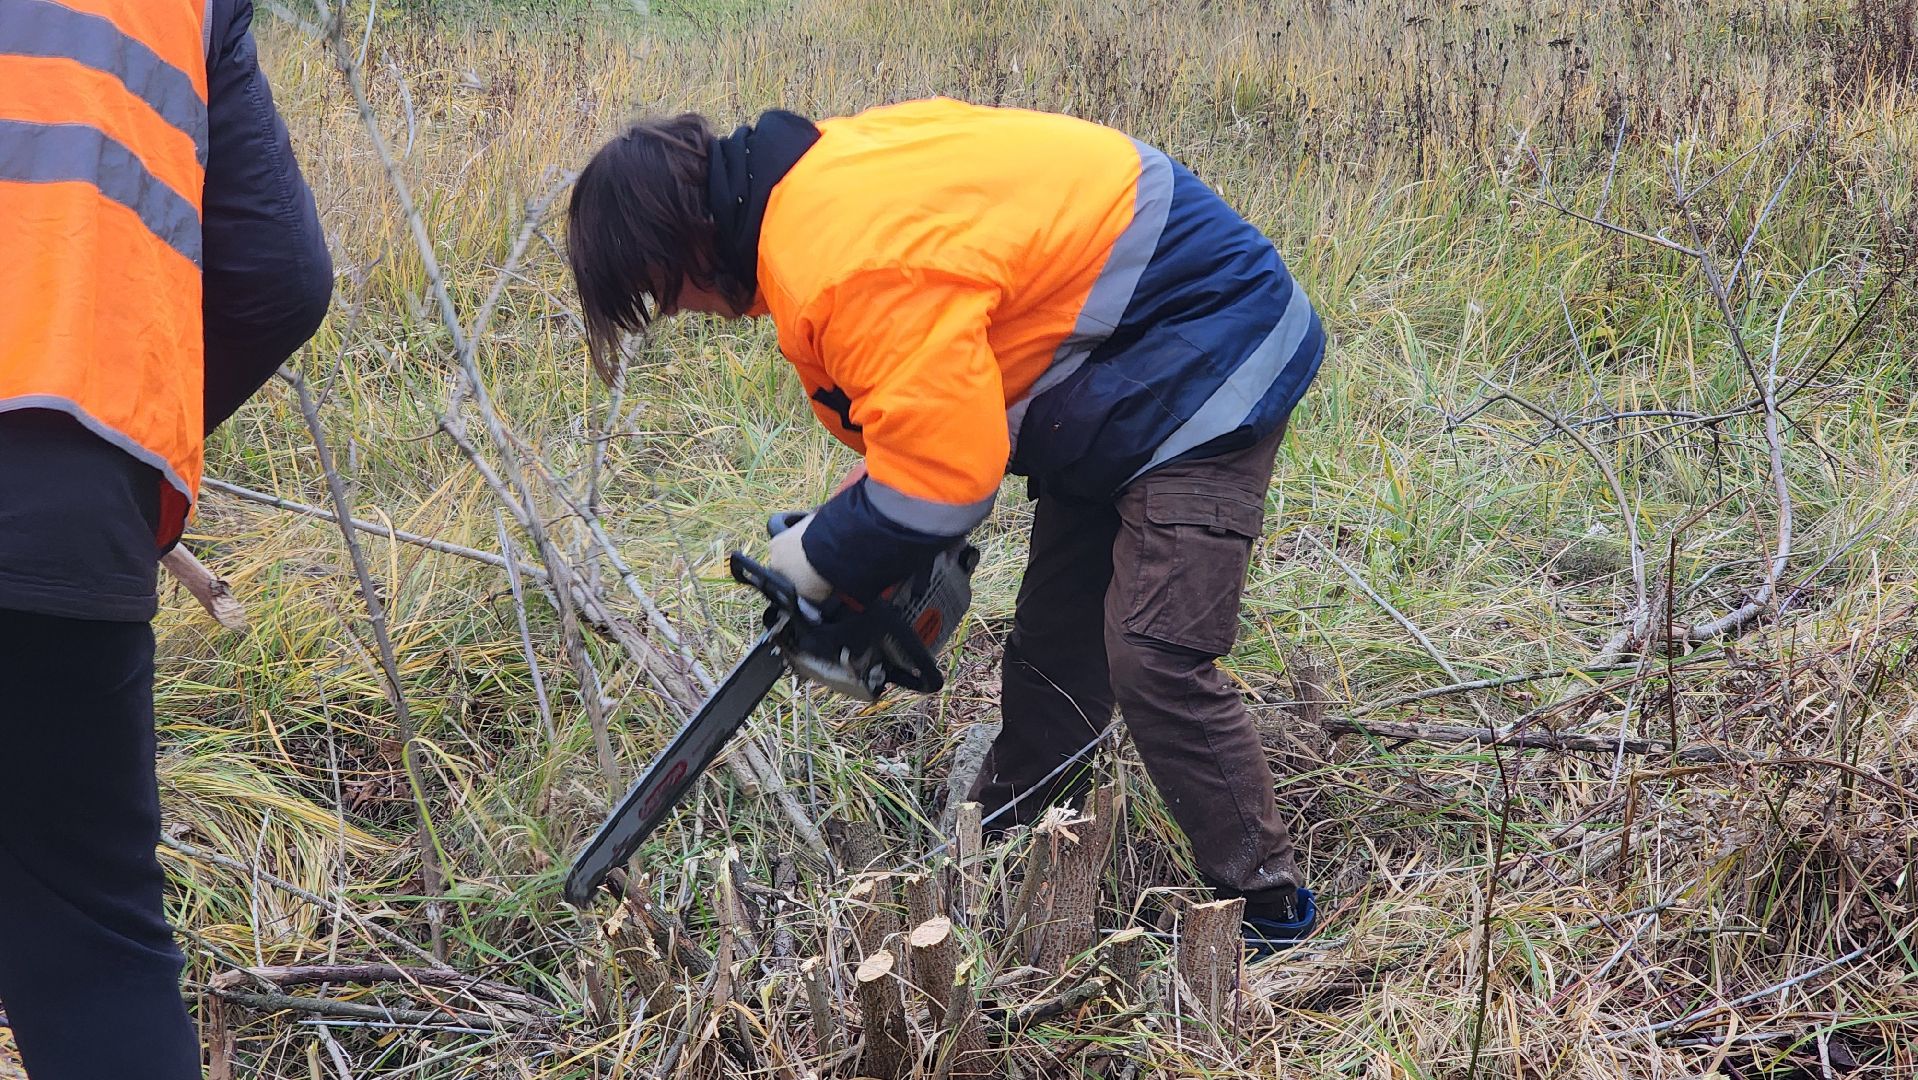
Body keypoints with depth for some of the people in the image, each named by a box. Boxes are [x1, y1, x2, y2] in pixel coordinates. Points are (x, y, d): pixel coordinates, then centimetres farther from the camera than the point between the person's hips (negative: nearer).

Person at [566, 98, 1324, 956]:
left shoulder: (850, 260, -30)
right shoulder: (818, 176, 3)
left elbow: (944, 471, -30)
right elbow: (932, 397, 12)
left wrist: (826, 558, -13)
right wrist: (849, 540, 6)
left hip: (1201, 366, -10)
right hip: (1117, 375, 10)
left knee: (1156, 662, -15)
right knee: (1050, 649, 17)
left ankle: (1268, 908, -2)